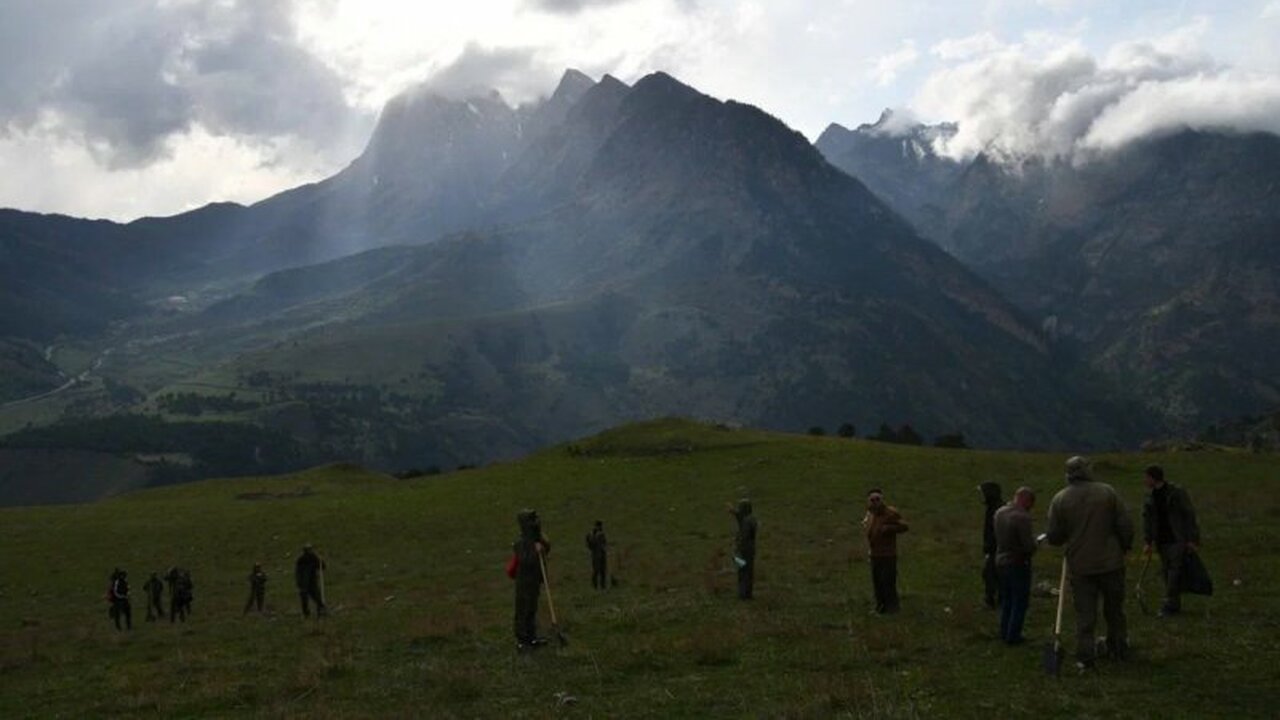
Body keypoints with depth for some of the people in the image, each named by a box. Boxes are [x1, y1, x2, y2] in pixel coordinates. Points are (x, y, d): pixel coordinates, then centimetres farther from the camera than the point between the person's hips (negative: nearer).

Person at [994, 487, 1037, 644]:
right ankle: (1013, 636, 10)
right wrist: (1034, 542, 0)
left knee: (1006, 600, 20)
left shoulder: (999, 513, 2)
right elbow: (1029, 545, -24)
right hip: (1018, 564, -8)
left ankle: (1004, 632, 26)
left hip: (1001, 561, 8)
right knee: (1020, 601, 6)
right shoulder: (1022, 517, -23)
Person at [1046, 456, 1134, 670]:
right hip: (1111, 563, 1)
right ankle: (1119, 650, 29)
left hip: (1079, 566, -1)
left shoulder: (1059, 499, -5)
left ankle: (1085, 658, 0)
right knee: (1114, 609, 17)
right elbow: (1125, 526, -5)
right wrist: (1124, 547, 12)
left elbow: (1054, 538, -4)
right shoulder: (1107, 492, -6)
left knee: (1084, 614, 4)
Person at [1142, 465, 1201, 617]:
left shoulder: (1177, 493, -11)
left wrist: (1192, 540, -12)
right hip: (1162, 540, 6)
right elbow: (1147, 519, 7)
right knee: (1166, 570, 7)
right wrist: (1147, 542, 1)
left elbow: (1189, 515, -9)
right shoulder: (1149, 498, 6)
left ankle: (1169, 604, -7)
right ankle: (1175, 605, 16)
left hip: (1178, 540, -6)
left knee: (1175, 570, -9)